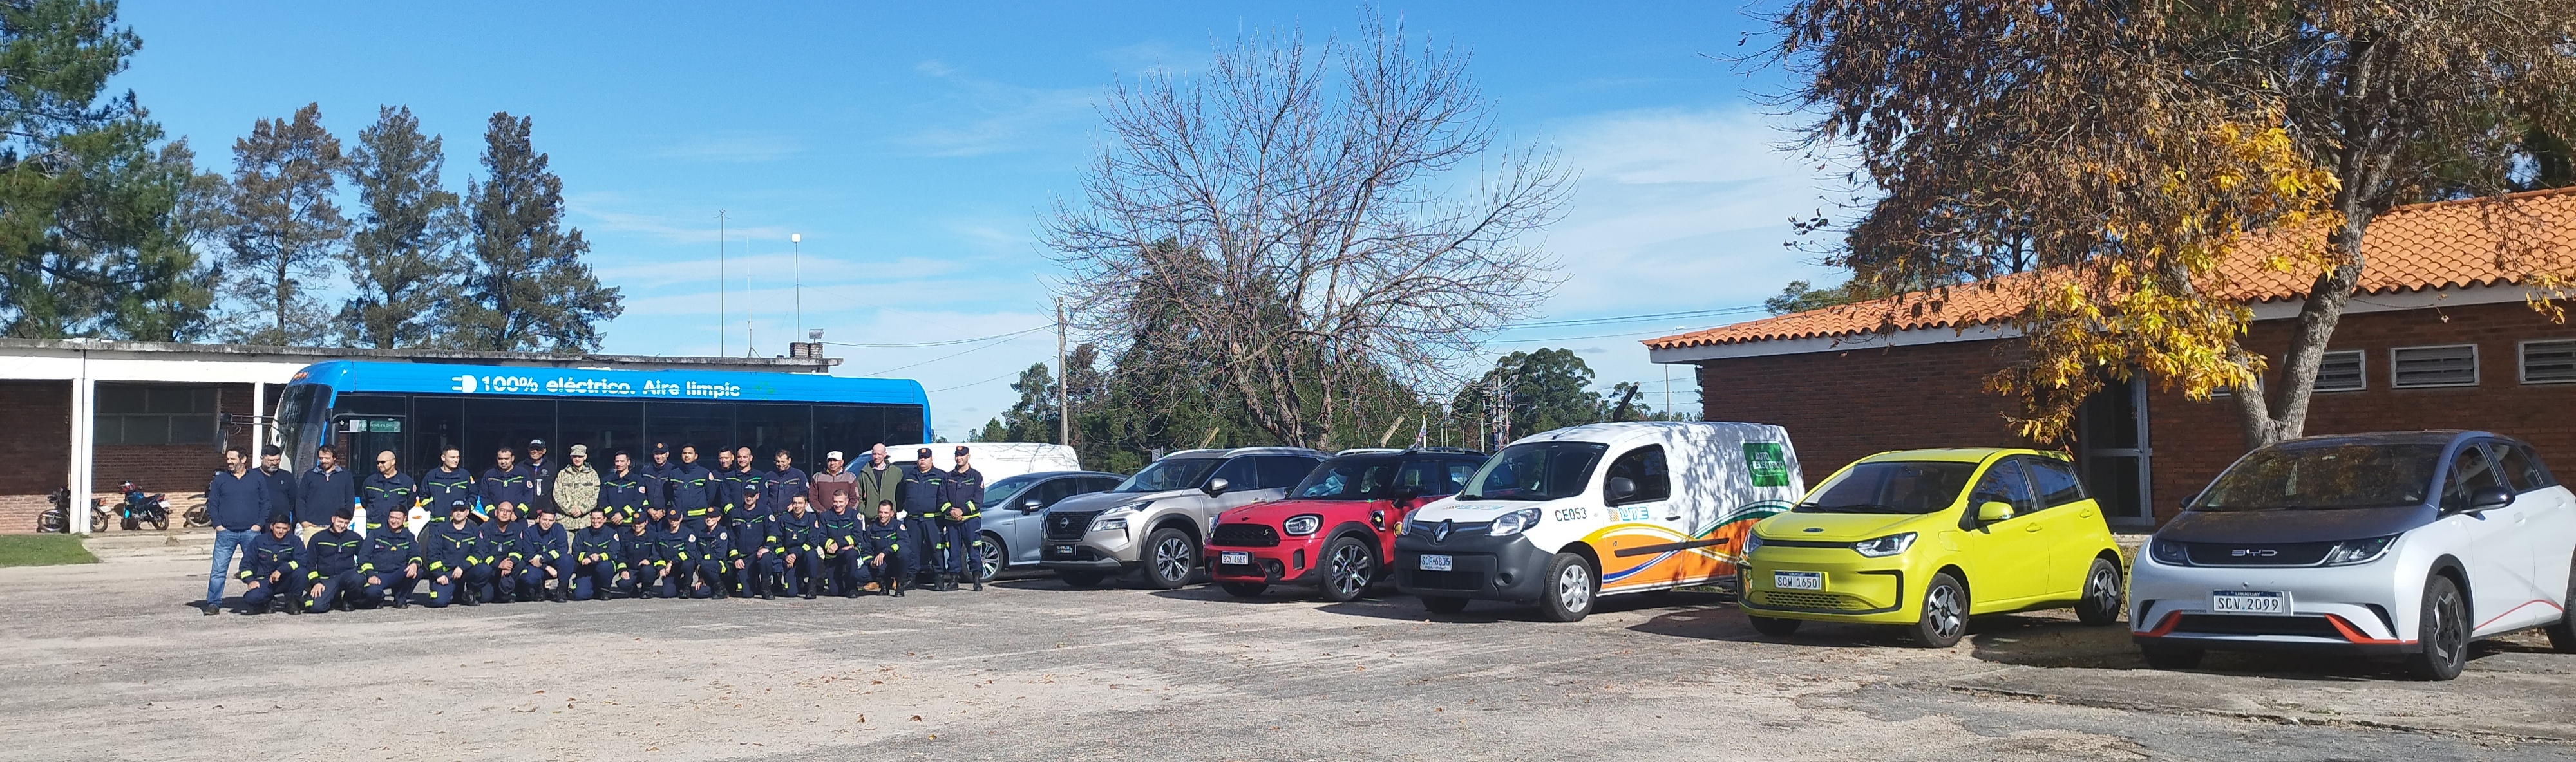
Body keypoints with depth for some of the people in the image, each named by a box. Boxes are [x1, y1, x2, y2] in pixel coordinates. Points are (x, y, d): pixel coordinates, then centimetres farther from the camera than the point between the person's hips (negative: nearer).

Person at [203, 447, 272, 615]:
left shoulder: (257, 479, 8)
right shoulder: (220, 479, 9)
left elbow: (265, 504, 10)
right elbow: (212, 504, 10)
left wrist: (259, 524, -1)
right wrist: (217, 525, -2)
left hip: (251, 532, 0)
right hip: (226, 532, 0)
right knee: (218, 570, -4)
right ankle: (213, 603, 0)